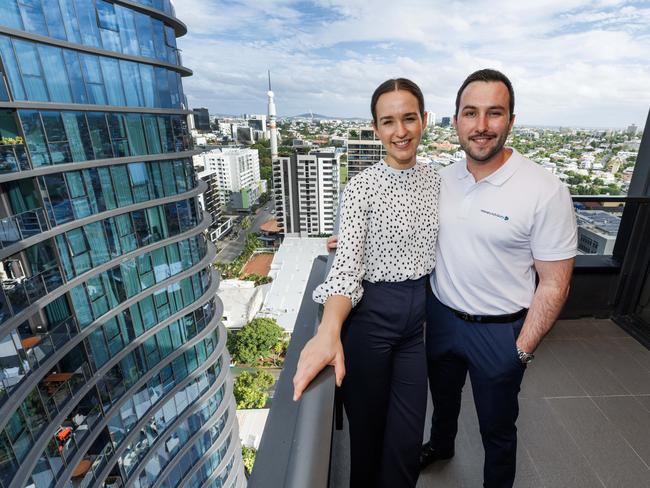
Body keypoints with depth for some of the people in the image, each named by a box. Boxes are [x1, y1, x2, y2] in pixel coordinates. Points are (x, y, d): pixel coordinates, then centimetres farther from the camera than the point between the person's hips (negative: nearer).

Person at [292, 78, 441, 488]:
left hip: (420, 309, 4)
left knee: (408, 436, 14)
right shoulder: (361, 187, -13)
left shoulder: (435, 180, 4)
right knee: (367, 420, 17)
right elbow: (347, 266, -21)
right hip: (371, 311, -4)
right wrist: (329, 330, -35)